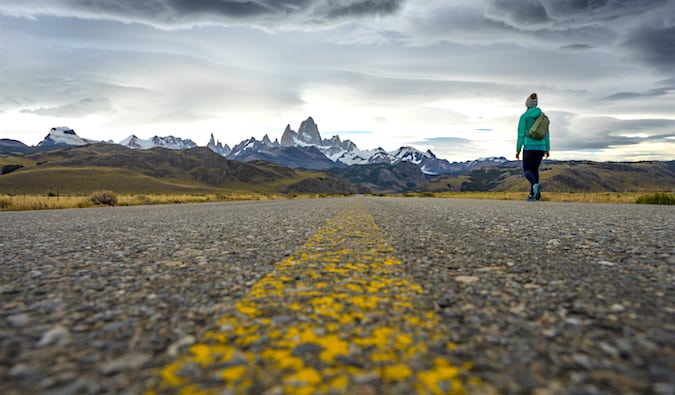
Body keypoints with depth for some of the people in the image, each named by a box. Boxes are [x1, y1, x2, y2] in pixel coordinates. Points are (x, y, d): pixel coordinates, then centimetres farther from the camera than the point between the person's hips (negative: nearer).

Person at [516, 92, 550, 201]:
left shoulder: (524, 116, -5)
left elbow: (521, 134, -9)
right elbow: (546, 134, 12)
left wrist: (518, 150, -4)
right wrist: (547, 149, 17)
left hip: (530, 147, -5)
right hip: (541, 147, 5)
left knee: (526, 171, 1)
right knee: (535, 170, 15)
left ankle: (536, 185, -32)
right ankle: (532, 195, 9)